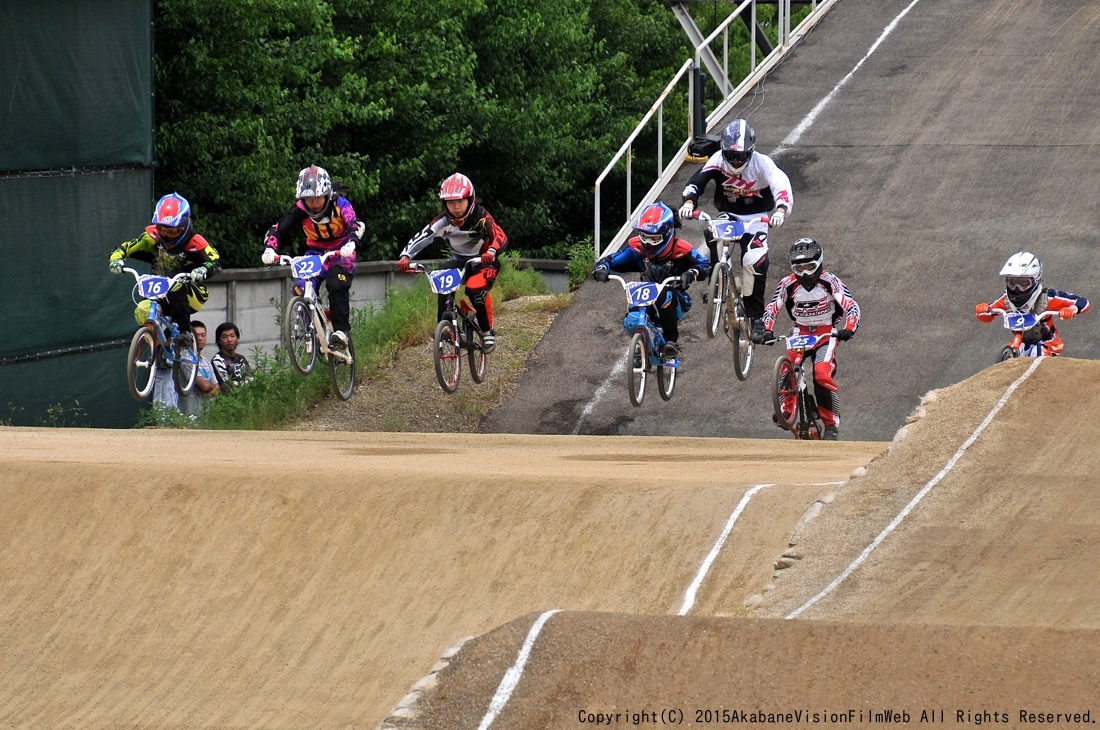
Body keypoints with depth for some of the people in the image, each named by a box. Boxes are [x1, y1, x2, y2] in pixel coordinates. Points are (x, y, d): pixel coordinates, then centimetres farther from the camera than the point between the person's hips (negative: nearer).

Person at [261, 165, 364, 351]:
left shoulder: (340, 204, -23)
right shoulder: (299, 210, -17)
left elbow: (355, 225, -37)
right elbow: (279, 230, -18)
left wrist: (351, 243, -58)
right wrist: (269, 249, -38)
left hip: (340, 252, -3)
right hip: (315, 251, 3)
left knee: (336, 284, -31)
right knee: (301, 289, -19)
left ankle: (341, 331, -25)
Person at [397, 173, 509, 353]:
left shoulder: (481, 218, -23)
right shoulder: (443, 221, -15)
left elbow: (500, 237, -38)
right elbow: (420, 238, -25)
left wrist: (491, 252, -61)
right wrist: (405, 257, -43)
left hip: (483, 263, -3)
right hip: (459, 260, 3)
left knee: (475, 288, -33)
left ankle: (488, 331, -13)